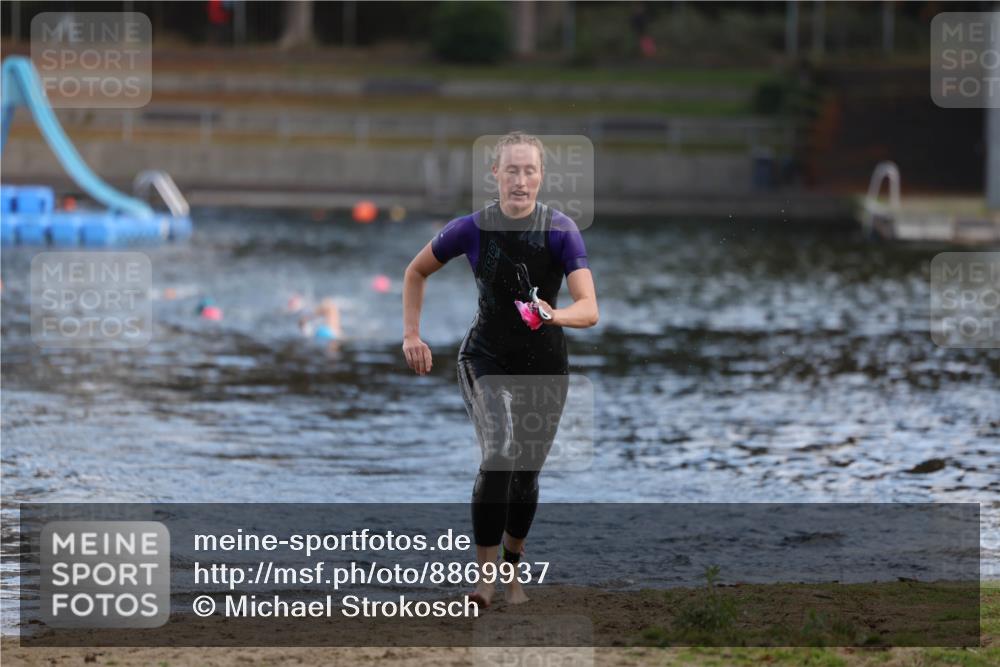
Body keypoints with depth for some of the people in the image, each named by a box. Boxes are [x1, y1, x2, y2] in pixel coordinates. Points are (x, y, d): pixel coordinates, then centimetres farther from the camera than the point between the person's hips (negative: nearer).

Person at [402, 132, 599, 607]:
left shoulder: (561, 232, -15)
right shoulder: (472, 229, -12)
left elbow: (589, 309, -25)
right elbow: (417, 271, 6)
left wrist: (555, 315, -45)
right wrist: (412, 334, 0)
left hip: (545, 367, 1)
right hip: (486, 359, -1)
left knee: (526, 473, 10)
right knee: (500, 455, -23)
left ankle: (513, 573, 33)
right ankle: (484, 577, -20)